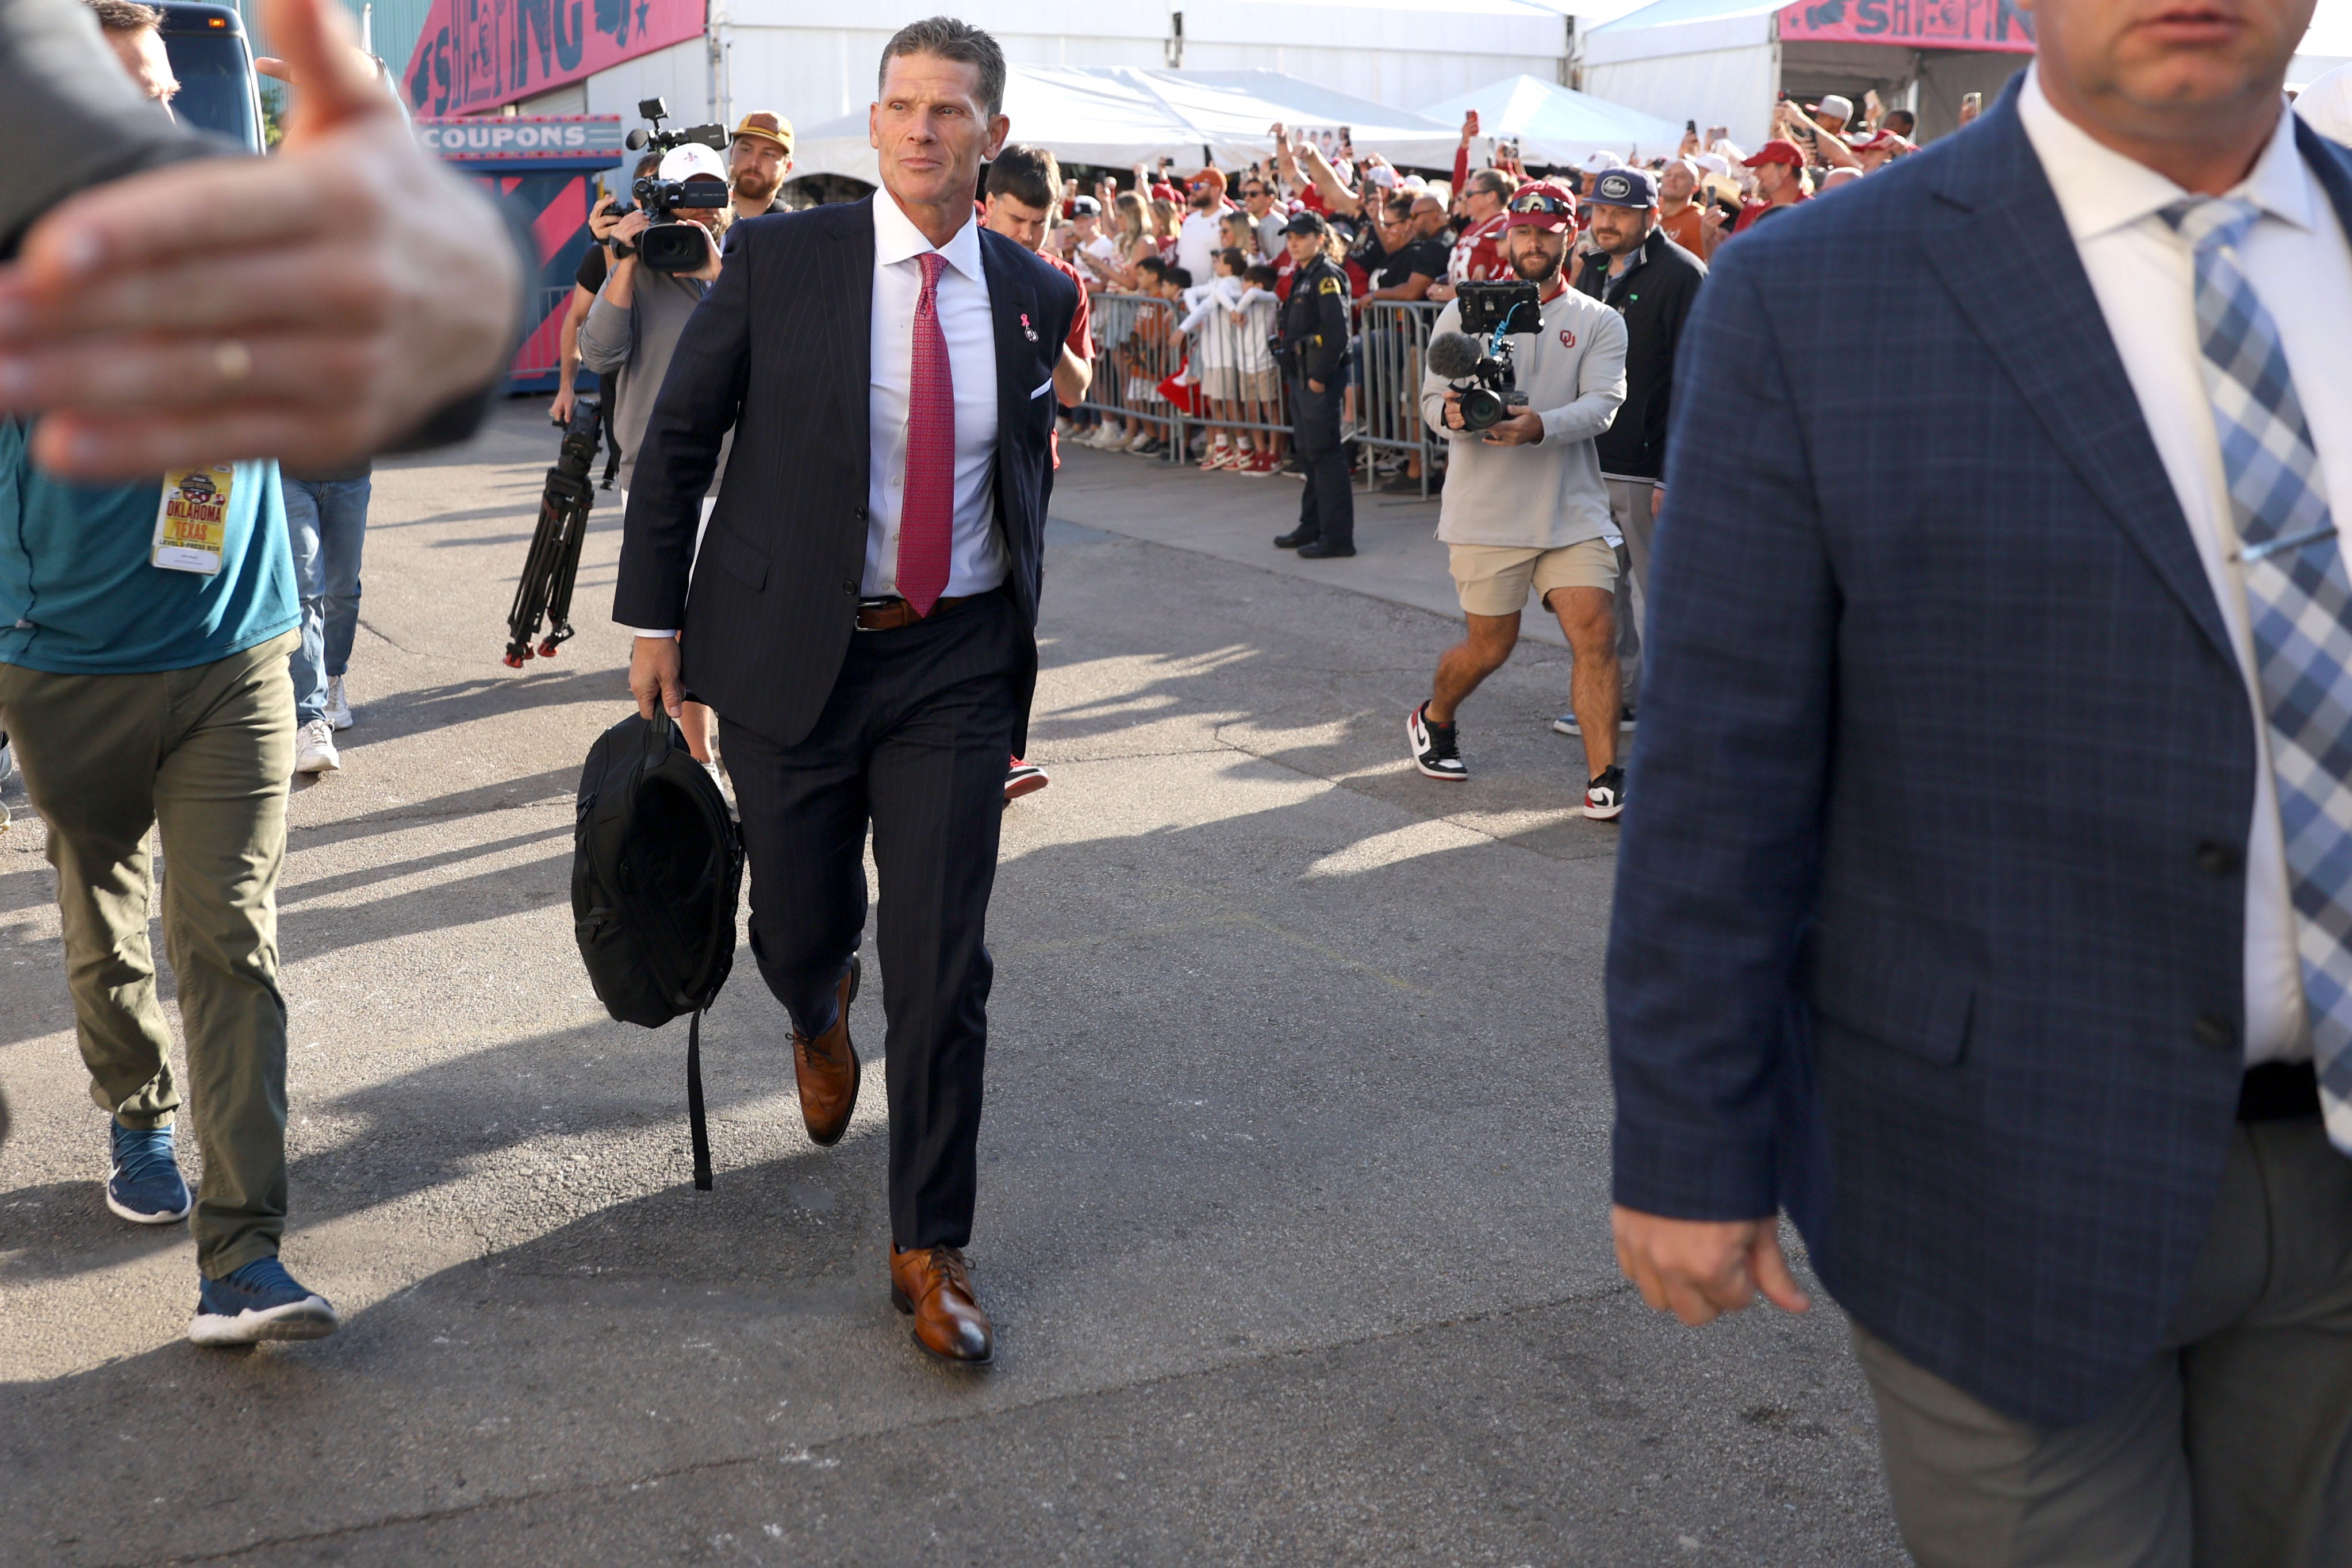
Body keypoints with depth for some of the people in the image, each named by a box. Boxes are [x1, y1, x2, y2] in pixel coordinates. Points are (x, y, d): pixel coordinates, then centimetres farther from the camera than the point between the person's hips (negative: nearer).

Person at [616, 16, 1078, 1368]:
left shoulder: (1035, 296, 3)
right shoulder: (779, 259, -5)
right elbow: (679, 440, 1)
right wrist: (655, 619, -1)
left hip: (956, 667, 1)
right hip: (793, 651, -1)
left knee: (944, 966, -1)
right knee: (800, 930, 13)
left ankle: (931, 1248, 14)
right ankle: (821, 1019, 53)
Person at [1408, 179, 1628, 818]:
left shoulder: (1600, 323, 6)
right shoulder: (1465, 311, 6)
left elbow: (1601, 404, -9)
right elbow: (1432, 395, 0)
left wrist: (1540, 426, -29)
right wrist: (1451, 414, -25)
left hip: (1573, 509, 1)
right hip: (1486, 512, -1)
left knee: (1597, 633, -10)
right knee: (1489, 646, 7)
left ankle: (1605, 779, -4)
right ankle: (1432, 719, 37)